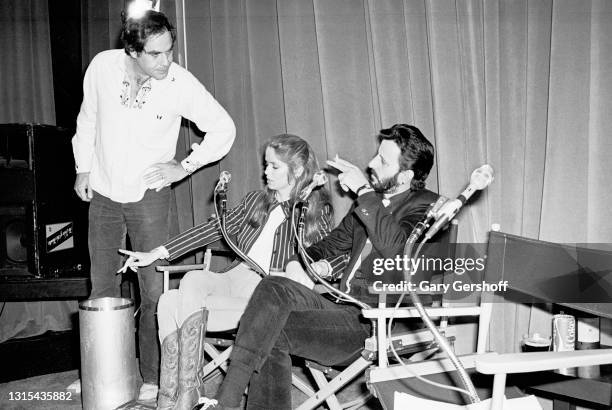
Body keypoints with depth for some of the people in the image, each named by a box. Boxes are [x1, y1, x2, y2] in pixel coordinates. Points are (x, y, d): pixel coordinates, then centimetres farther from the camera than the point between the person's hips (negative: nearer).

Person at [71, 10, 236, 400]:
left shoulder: (181, 83, -18)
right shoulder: (103, 66, -10)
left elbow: (224, 128, -8)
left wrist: (185, 166, -11)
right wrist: (83, 168, 10)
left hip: (148, 194, -3)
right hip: (103, 192, 3)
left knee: (154, 290, -6)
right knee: (102, 288, 11)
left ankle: (152, 378, 8)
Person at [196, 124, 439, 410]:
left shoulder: (426, 205, -5)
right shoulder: (370, 201, 18)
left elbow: (395, 247, -25)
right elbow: (334, 242, 27)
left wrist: (363, 190, -17)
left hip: (373, 323, -7)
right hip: (341, 303, 7)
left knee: (270, 333, -22)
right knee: (273, 288, -20)